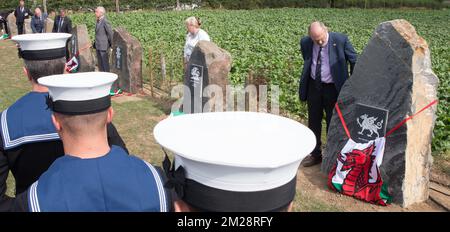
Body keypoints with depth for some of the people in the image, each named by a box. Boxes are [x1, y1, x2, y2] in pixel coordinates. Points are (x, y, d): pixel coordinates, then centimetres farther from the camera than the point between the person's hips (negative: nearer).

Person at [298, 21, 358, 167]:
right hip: (313, 86, 4)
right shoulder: (305, 43, -6)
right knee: (313, 122, 12)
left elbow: (354, 61, -2)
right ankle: (315, 155, 29)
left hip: (332, 88, -3)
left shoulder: (340, 40, -15)